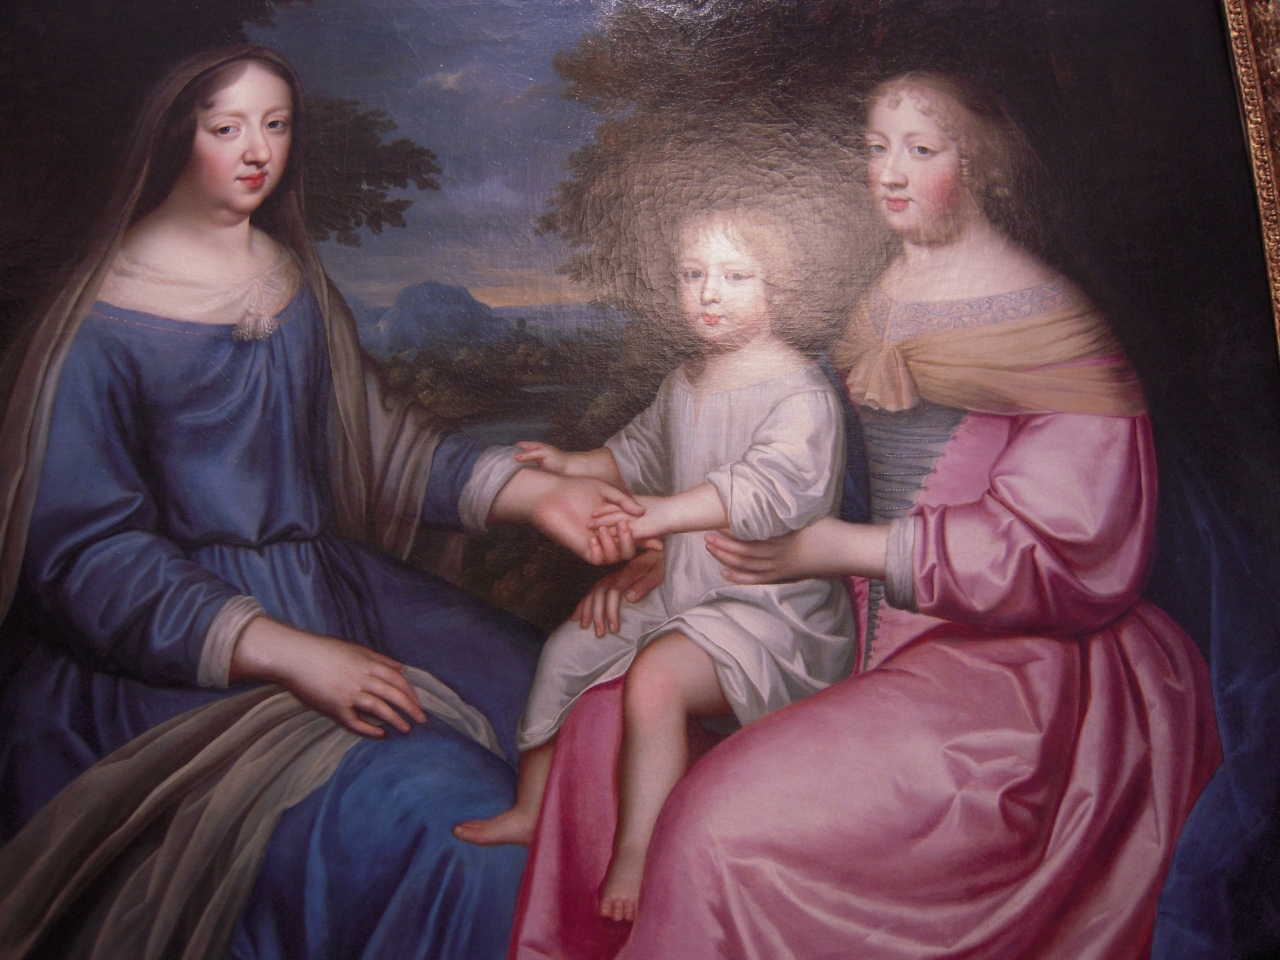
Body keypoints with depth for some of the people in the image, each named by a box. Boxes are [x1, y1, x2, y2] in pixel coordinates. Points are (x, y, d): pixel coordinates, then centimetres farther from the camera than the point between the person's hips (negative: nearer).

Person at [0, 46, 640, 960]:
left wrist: (529, 490, -8)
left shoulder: (297, 281, 11)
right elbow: (86, 551, -12)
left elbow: (380, 436, 9)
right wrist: (284, 653, -24)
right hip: (179, 640, -6)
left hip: (335, 585, 6)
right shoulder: (106, 323, -8)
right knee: (423, 807, -26)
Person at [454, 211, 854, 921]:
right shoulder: (683, 384, 12)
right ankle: (529, 812, 19)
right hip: (679, 589, 9)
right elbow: (643, 452, 30)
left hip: (770, 606, -9)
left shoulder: (802, 392, -15)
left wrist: (667, 512, -43)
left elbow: (774, 485, -33)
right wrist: (576, 466, 15)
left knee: (657, 675, -30)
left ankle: (637, 859, -17)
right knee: (567, 649, 5)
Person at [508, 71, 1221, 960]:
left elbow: (1077, 551, -15)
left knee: (733, 822, -27)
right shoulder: (884, 304, 13)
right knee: (611, 719, -7)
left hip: (1016, 668, -7)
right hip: (876, 636, 7)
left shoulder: (1042, 319, -9)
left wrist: (845, 549, -18)